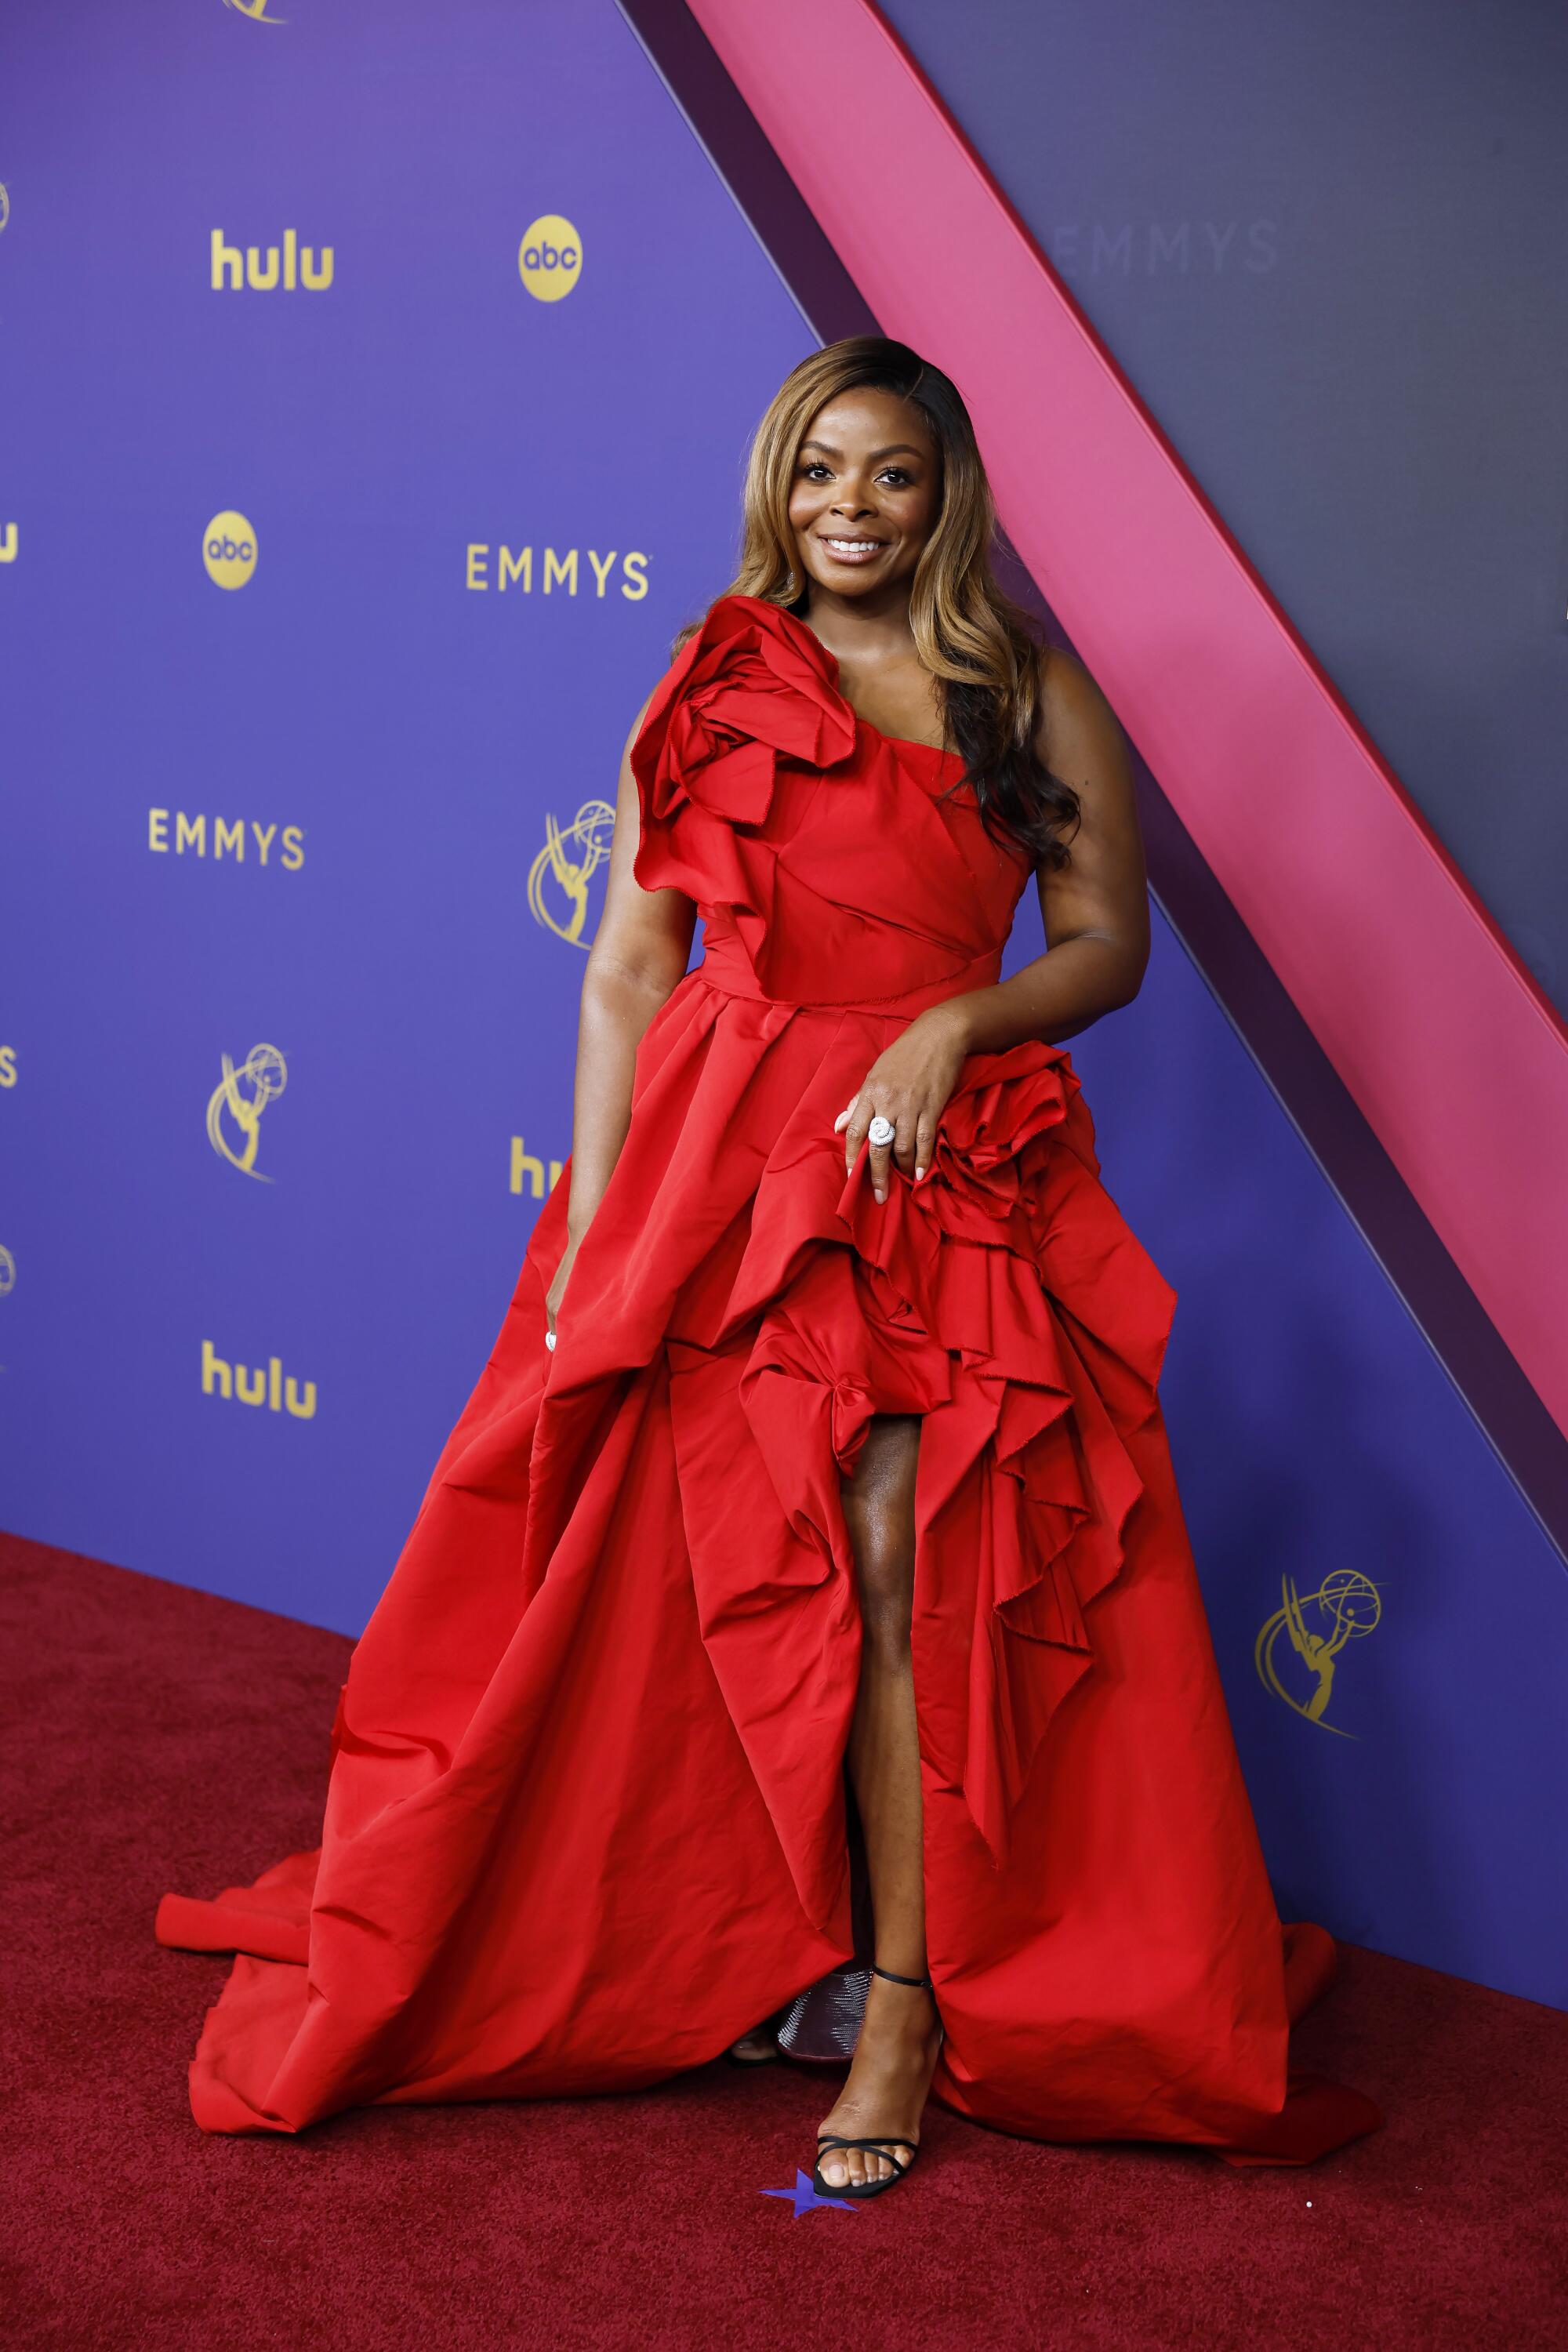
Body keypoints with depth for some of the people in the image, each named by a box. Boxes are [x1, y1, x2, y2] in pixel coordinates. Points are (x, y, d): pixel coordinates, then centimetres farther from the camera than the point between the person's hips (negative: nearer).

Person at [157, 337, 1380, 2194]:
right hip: (717, 1156, 2)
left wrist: (955, 1027, -14)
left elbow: (1109, 942, 5)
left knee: (887, 1563, -12)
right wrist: (588, 1228, -1)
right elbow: (627, 969, 6)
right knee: (674, 1569, 2)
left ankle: (903, 2004, -4)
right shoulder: (706, 693, 10)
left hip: (942, 1170, -2)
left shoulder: (1033, 698, 8)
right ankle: (771, 1951, 19)